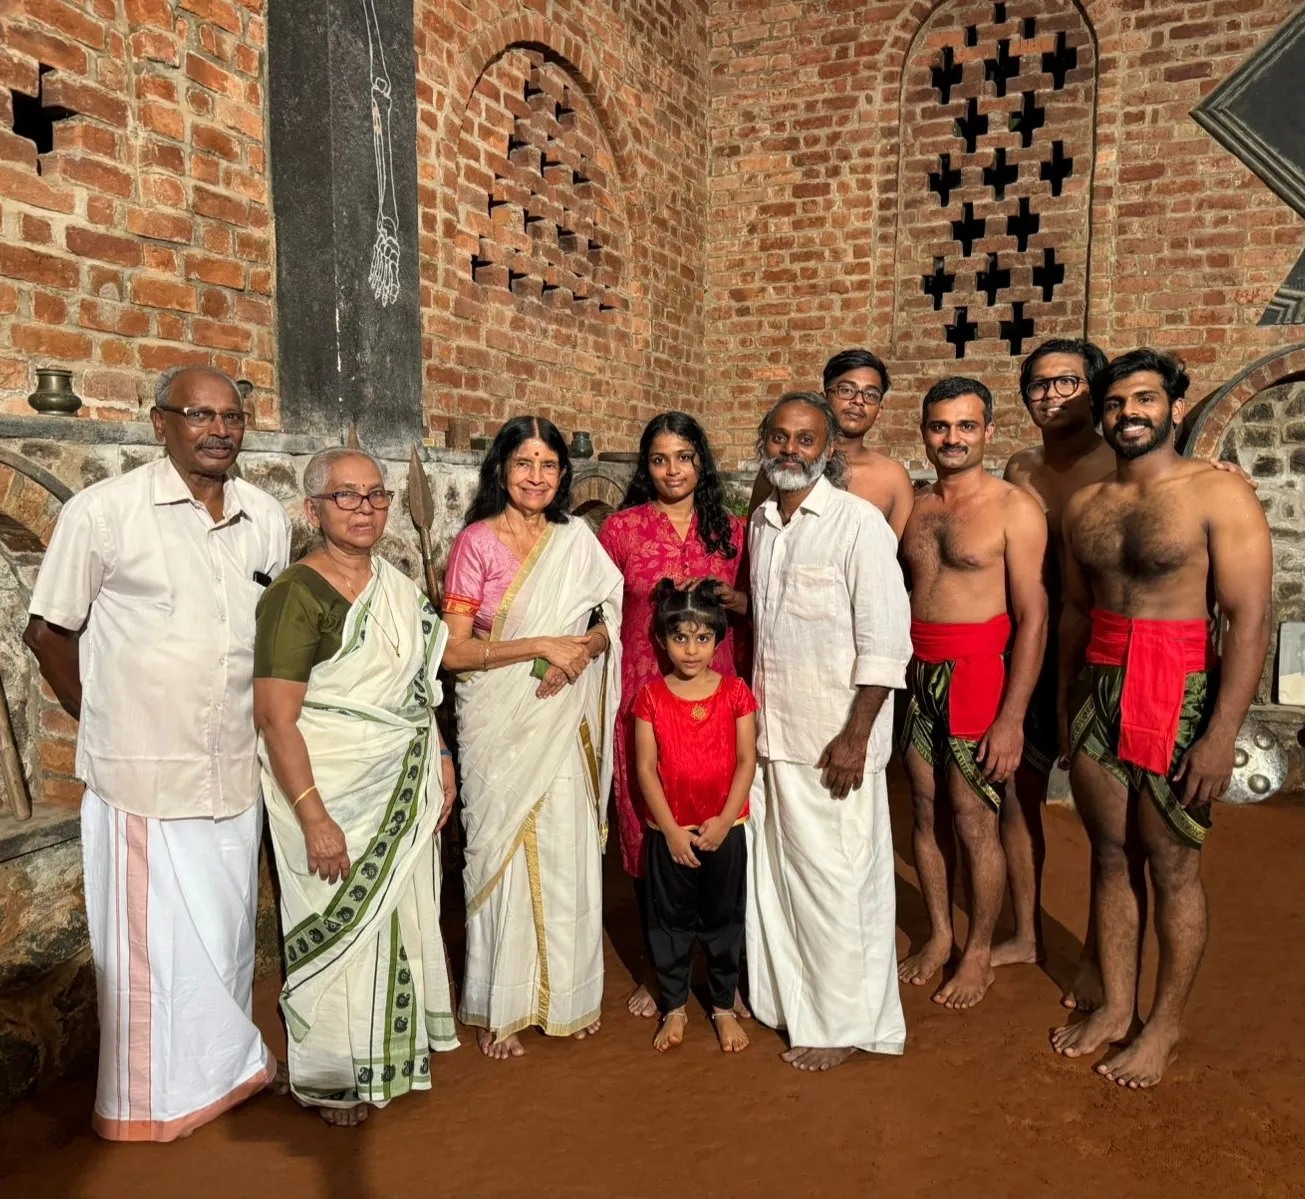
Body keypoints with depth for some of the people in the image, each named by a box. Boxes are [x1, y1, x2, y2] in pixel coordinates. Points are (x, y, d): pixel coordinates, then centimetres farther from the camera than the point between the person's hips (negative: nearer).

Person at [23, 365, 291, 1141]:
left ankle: (228, 1066, 39)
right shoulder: (103, 513, -10)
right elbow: (49, 631, 0)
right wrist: (104, 721, 4)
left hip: (234, 772, 4)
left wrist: (258, 726, 8)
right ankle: (152, 1099, 29)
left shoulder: (269, 521, 3)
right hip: (142, 775, -4)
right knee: (151, 939, 9)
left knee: (229, 930, 17)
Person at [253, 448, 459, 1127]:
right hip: (332, 791, -7)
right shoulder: (297, 594, -17)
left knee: (400, 913, 16)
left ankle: (393, 1047, 37)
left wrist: (439, 760, 11)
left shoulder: (396, 584, 6)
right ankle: (329, 1079, 28)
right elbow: (275, 718, -20)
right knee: (338, 925, 6)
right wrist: (314, 819, -23)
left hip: (403, 789, 7)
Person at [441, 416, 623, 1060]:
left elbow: (605, 622, 11)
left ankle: (566, 993, 25)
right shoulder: (477, 542, -6)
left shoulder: (577, 540, 7)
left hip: (564, 723, 3)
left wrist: (581, 651, -11)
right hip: (499, 723, -3)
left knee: (567, 850, 7)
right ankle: (498, 1007, 18)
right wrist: (543, 646, -18)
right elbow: (454, 651, -10)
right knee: (501, 852, 2)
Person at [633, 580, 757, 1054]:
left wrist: (724, 821, -13)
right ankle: (674, 1007, 29)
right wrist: (671, 829, -12)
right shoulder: (651, 696, -6)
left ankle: (724, 1007, 30)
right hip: (669, 832, 0)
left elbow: (746, 761, -6)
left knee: (723, 920, 13)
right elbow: (646, 768, -7)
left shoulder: (734, 692, -5)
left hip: (724, 830, 0)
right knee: (670, 920, 12)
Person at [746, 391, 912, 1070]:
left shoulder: (858, 523, -11)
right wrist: (752, 715, 16)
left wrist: (856, 736, -18)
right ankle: (783, 998, 32)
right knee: (771, 872, 14)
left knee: (834, 880, 3)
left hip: (832, 738, -6)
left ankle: (841, 1024, 19)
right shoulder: (761, 524, 11)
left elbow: (886, 640, -14)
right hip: (770, 730, 7)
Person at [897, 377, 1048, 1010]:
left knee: (974, 823, 3)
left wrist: (1012, 718, -16)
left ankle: (979, 951, 22)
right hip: (916, 675, 5)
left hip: (977, 677, -5)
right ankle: (938, 934, 30)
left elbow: (1032, 619, -11)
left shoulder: (1014, 509, -8)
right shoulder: (914, 506, 10)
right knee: (926, 814, 13)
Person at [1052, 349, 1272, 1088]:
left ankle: (1166, 1026, 20)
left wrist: (1222, 735, -18)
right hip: (1097, 694, 5)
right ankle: (1116, 1007, 26)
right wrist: (1067, 706, 13)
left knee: (1173, 866, 4)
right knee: (1111, 857, 12)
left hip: (1179, 699, -5)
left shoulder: (1218, 494, -8)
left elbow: (1251, 619, -13)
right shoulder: (1085, 505, 10)